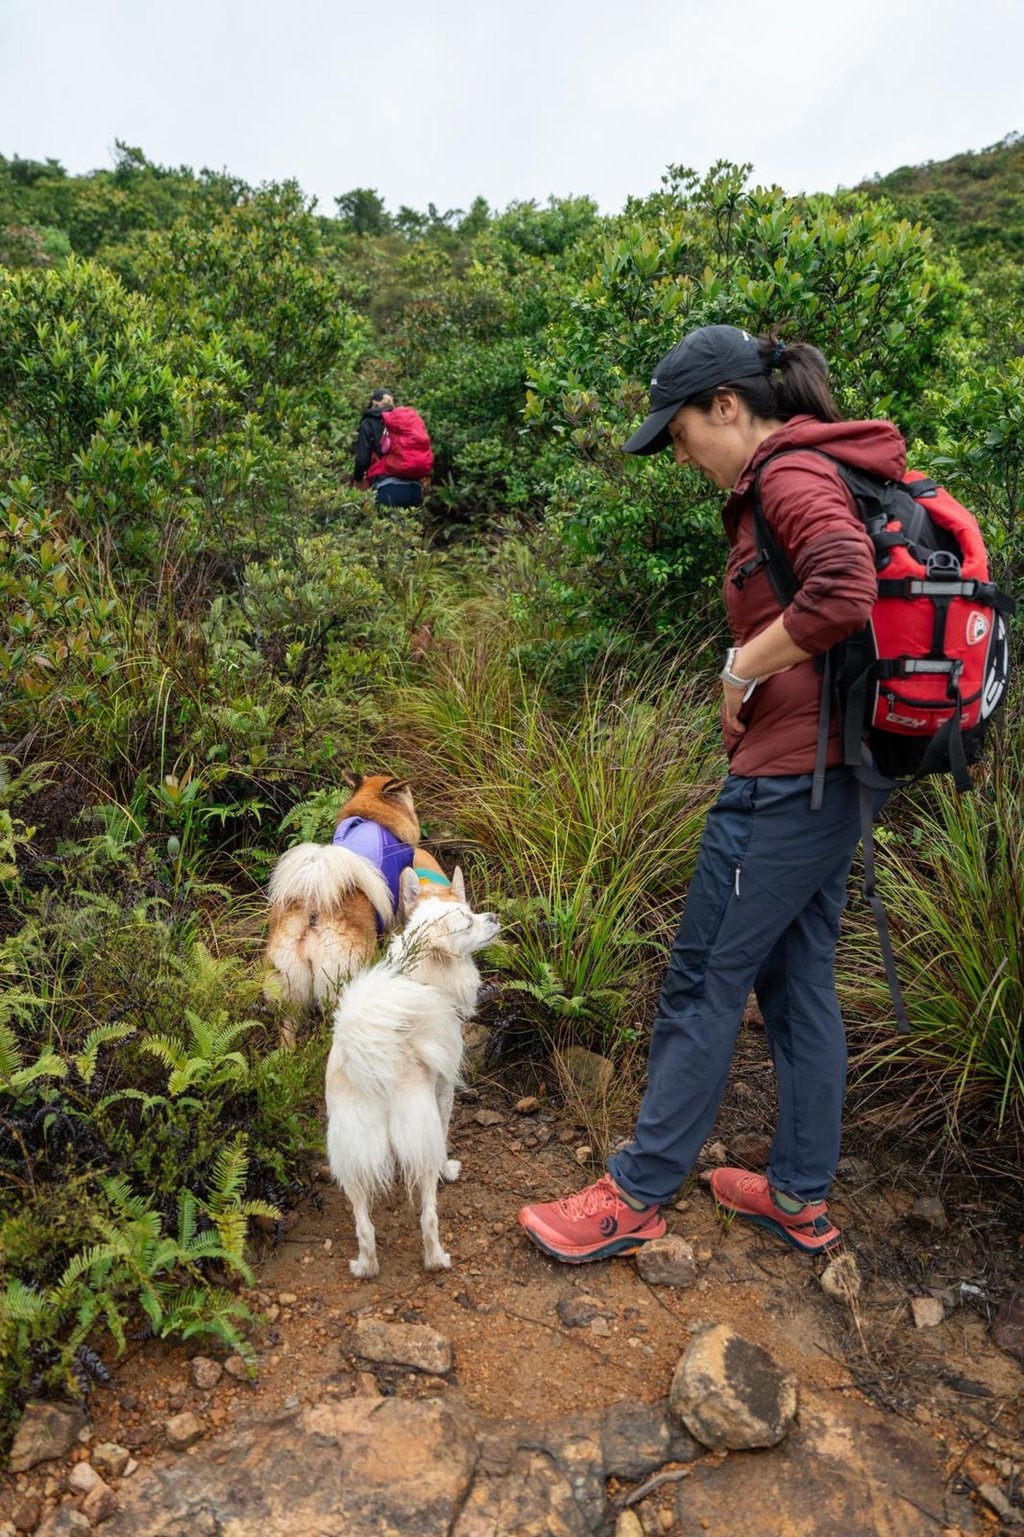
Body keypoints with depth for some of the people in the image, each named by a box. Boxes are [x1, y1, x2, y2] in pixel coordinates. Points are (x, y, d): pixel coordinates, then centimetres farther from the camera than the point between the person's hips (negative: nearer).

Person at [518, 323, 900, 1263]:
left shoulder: (792, 477, -13)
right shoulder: (808, 476, 16)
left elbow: (843, 592, -31)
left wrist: (742, 667, -17)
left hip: (784, 784, -10)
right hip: (829, 776, 10)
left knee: (704, 986, 1)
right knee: (801, 986, 16)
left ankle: (637, 1197, 18)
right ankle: (802, 1197, 30)